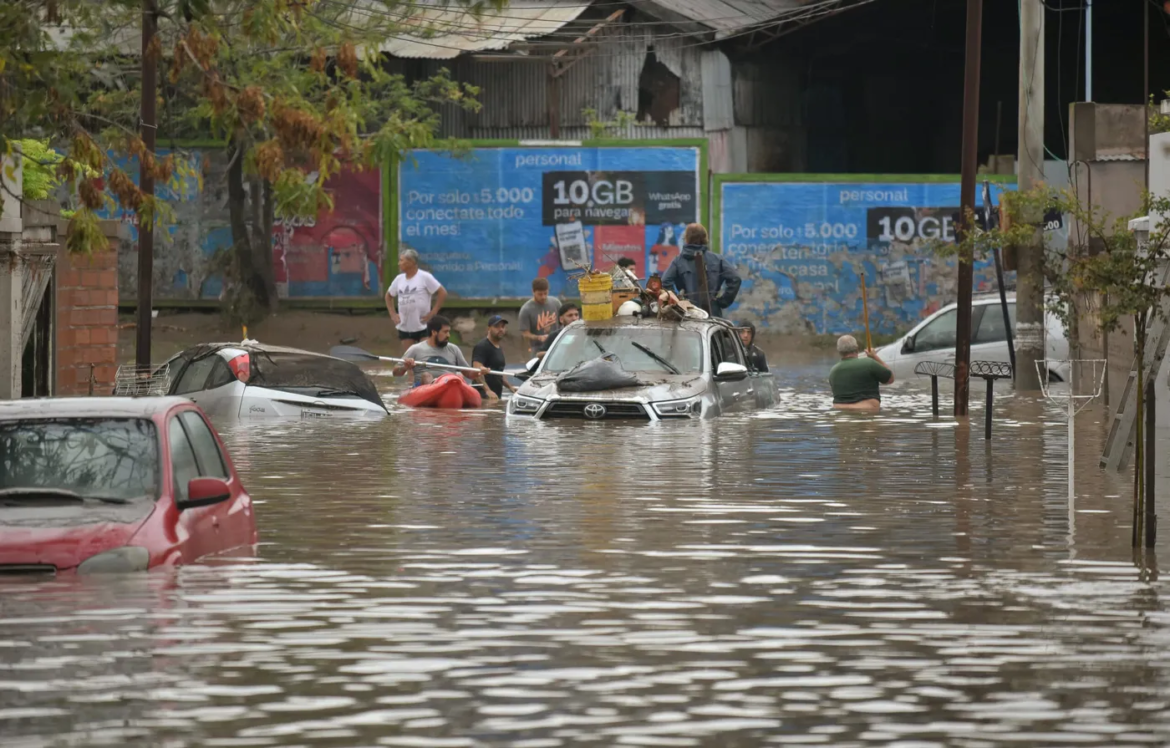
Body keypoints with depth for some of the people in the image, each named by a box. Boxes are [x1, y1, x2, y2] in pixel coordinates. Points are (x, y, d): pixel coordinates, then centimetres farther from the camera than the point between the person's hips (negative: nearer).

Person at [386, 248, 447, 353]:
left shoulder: (424, 277, -8)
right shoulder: (399, 279, 9)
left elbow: (442, 293, -9)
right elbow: (389, 296, 24)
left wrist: (433, 313, -13)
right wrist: (393, 314, 11)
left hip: (423, 327, -6)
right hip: (404, 328, 6)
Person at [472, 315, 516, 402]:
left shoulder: (499, 350, 23)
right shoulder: (481, 347, -7)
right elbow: (477, 371, -20)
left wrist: (510, 386, 19)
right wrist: (488, 390, -31)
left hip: (496, 396, 9)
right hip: (484, 397, -9)